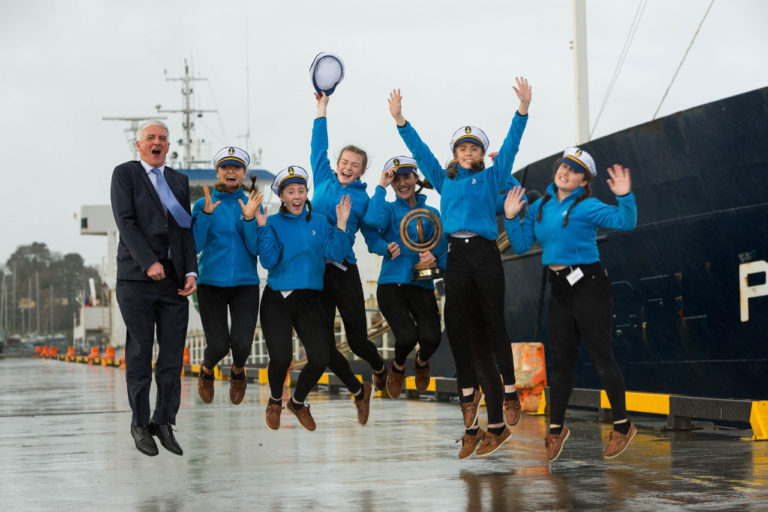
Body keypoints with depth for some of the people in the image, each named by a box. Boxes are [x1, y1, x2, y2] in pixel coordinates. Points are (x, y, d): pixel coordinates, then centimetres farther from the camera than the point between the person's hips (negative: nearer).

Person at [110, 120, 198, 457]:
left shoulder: (179, 181, 18)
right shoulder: (125, 174, 5)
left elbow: (187, 229, 13)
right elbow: (125, 222, -6)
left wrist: (191, 272, 0)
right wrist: (149, 262, -16)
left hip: (174, 279, 4)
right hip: (136, 278, -4)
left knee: (173, 354, 1)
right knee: (139, 353, -1)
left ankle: (164, 422, 11)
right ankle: (140, 424, 8)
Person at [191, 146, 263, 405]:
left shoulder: (252, 204, 4)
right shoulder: (203, 204, 3)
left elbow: (256, 248, -5)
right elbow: (195, 245, -7)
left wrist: (249, 219, -19)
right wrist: (206, 213, -18)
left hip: (245, 284, 1)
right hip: (211, 284, 0)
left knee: (241, 343, -15)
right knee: (218, 345, -11)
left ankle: (238, 371, 21)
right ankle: (206, 369, 26)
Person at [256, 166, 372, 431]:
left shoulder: (319, 221, 10)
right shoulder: (273, 223, 2)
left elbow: (334, 253, -2)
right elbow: (268, 260, -10)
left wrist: (341, 223, -7)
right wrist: (262, 227, -15)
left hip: (309, 300, 3)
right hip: (277, 299, -3)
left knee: (320, 358, -8)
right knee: (281, 358, -15)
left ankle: (298, 402, 21)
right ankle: (275, 402, 18)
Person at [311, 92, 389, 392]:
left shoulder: (363, 198, 6)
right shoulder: (324, 181, 11)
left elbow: (372, 238, 5)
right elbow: (319, 146, 13)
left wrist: (387, 248, -15)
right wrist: (322, 107, 13)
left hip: (343, 269, -2)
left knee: (357, 340, -1)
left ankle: (379, 367, 33)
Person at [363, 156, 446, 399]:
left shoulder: (431, 213, 13)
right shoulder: (389, 209, 7)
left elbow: (442, 247, 7)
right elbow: (372, 220, -17)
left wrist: (434, 256, -16)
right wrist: (381, 186, -10)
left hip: (421, 285, 2)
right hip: (391, 284, -2)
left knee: (431, 337, -22)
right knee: (407, 336, -23)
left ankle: (422, 362, 19)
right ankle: (397, 367, 15)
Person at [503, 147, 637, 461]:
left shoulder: (587, 207, -9)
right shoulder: (540, 207, 9)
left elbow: (625, 222, -22)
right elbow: (520, 245, 10)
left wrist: (625, 197, -36)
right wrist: (510, 217, -1)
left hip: (588, 285, -6)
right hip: (559, 288, 6)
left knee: (601, 357, -3)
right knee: (560, 359, 11)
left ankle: (622, 425, 10)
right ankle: (556, 428, 21)